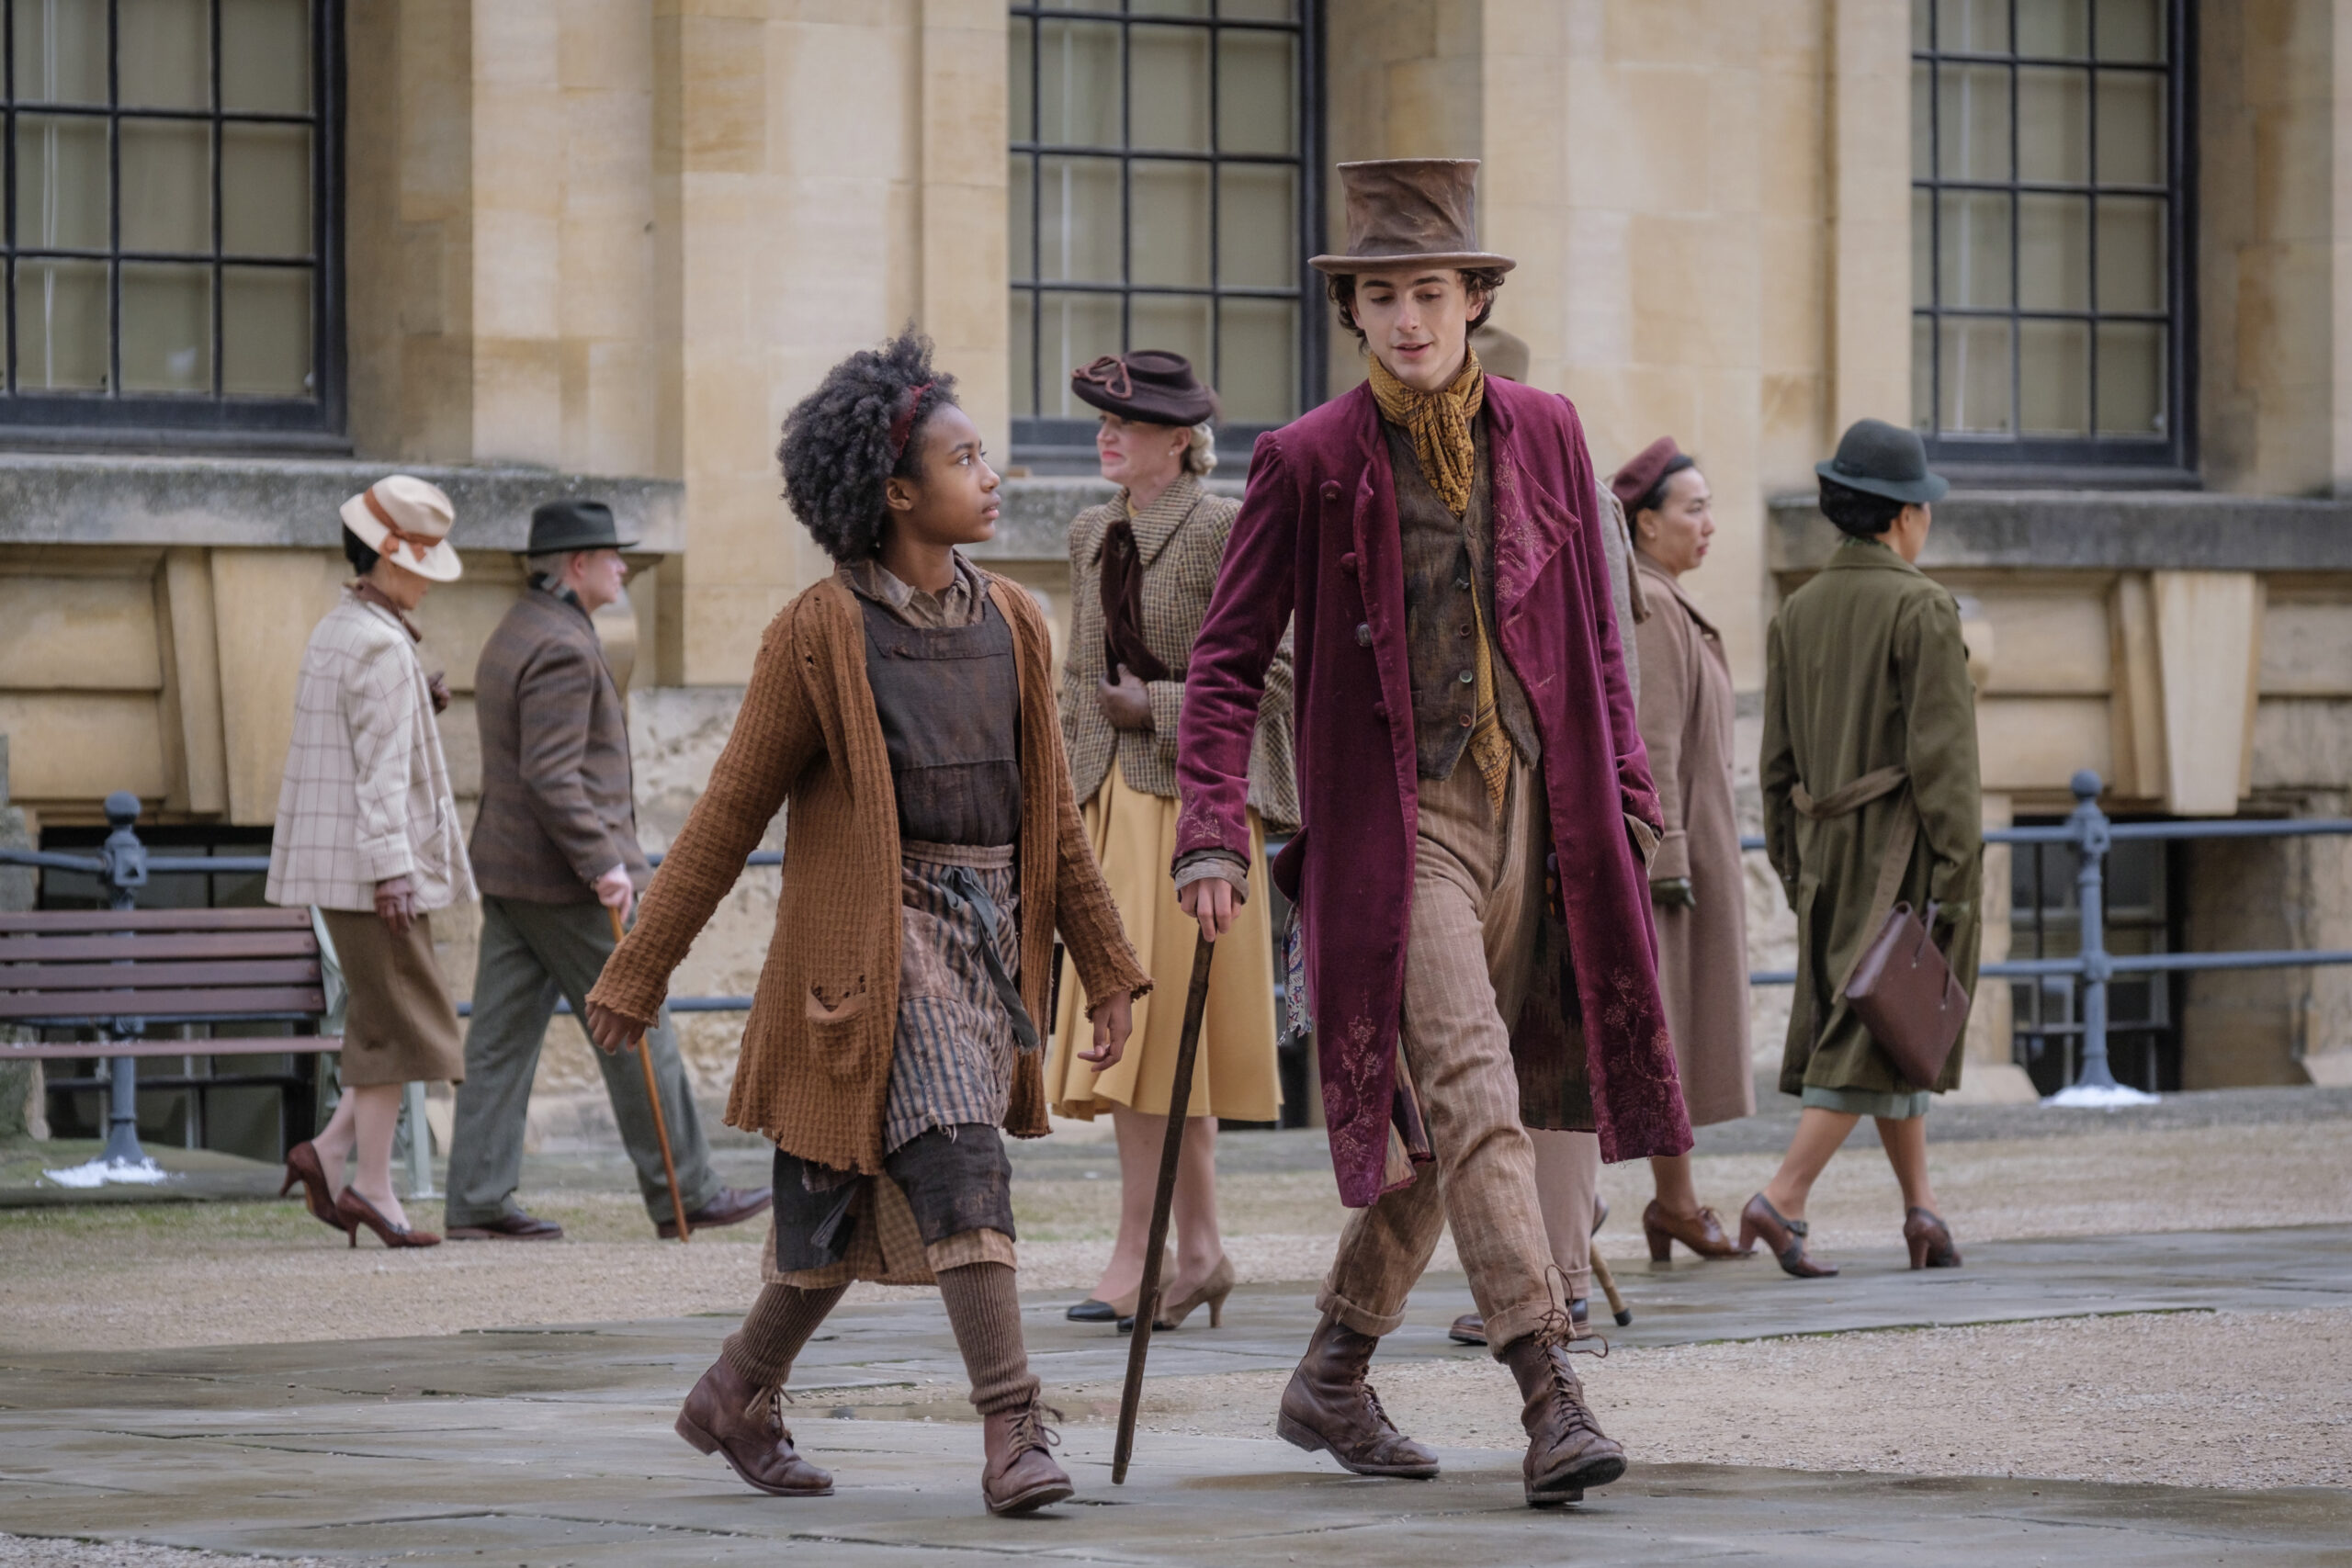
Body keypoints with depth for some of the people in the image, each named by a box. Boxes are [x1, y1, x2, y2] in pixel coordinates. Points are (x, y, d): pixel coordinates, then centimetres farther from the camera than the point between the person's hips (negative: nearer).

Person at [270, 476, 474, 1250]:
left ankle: (332, 1150, 8)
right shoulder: (378, 645, -16)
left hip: (341, 863, 10)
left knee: (395, 1016, 14)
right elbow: (380, 766, -21)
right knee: (399, 1018, -4)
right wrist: (392, 868, -22)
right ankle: (372, 1184, -2)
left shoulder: (336, 630, 16)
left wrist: (420, 706, 14)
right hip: (370, 862, -10)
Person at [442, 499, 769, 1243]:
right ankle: (683, 1193, 3)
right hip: (564, 877, -10)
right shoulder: (563, 649, -16)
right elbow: (552, 774, -24)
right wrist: (604, 865, -24)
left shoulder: (512, 638, 16)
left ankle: (478, 1201, 1)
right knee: (636, 1028, -2)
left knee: (503, 1036, 5)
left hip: (508, 873, 10)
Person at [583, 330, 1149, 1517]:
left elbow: (1052, 817, 17)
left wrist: (1106, 971, 15)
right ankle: (1014, 1430, -22)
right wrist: (636, 976, -1)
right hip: (872, 939, -6)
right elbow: (729, 815, -3)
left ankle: (737, 1397, 28)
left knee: (858, 1210, 11)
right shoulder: (820, 635, -6)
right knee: (957, 1158, -19)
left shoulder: (1011, 626, 10)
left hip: (988, 933, 6)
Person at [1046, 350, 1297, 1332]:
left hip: (1191, 797, -8)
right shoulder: (1093, 534, 15)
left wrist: (1156, 707, -13)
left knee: (1150, 1022, -11)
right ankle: (1198, 1252, 13)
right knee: (1138, 1029, 7)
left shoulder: (1223, 531, -8)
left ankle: (1140, 1254, -9)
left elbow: (1271, 675, -11)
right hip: (1113, 795, 8)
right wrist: (1070, 789, 15)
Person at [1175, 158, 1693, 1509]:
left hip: (1531, 812, 5)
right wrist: (1212, 833, -11)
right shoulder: (1310, 461, -5)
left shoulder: (1545, 435, 6)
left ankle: (1334, 1378, 24)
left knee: (1438, 1131, 10)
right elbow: (1229, 661, -1)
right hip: (1392, 826, -5)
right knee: (1470, 1098, -17)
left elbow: (1594, 636, 15)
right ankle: (1553, 1397, -21)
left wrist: (1627, 797, 12)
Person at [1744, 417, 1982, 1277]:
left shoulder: (1796, 614, 10)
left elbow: (1779, 761, 12)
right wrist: (1958, 876, -14)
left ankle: (1921, 1207, 16)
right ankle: (1783, 1200, -15)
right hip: (1905, 846, -7)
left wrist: (1795, 872, 18)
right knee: (1880, 1030, -7)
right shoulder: (1922, 609, -10)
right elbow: (1941, 753, -15)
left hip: (1828, 850, 7)